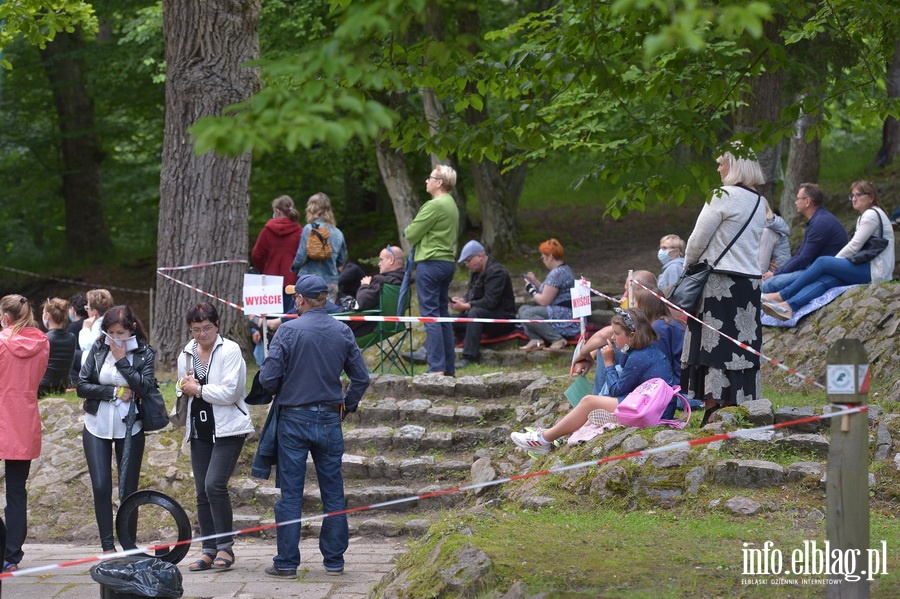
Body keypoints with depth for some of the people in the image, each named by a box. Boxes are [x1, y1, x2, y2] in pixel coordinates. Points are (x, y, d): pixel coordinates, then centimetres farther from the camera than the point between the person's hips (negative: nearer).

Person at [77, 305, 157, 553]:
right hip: (97, 428, 1)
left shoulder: (144, 353, -3)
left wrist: (122, 360, -17)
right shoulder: (98, 349, 1)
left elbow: (146, 387, -16)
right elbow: (82, 387, -4)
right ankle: (107, 546, 2)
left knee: (128, 490, 2)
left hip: (129, 429, -1)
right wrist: (115, 392, -12)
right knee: (101, 487, -5)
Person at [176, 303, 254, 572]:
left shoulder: (230, 350, -9)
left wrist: (198, 390, -10)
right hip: (200, 431, 7)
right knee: (202, 492, 6)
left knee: (214, 484, -18)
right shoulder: (186, 354, 11)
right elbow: (181, 388, 24)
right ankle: (209, 550, 13)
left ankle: (225, 546, -8)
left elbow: (229, 392, -17)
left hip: (227, 428, -7)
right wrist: (185, 389, 0)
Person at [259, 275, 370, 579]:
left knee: (290, 494, 2)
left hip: (294, 419, -3)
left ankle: (287, 562, 3)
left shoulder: (288, 331, -10)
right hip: (329, 419, 3)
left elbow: (268, 377, -12)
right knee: (333, 493, 10)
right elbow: (361, 377, 3)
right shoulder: (342, 332, 1)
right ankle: (334, 560, 13)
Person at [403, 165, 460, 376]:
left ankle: (437, 367, -12)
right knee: (443, 314, 12)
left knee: (430, 315, -8)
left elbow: (411, 234, -13)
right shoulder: (451, 205, 16)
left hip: (431, 262, -9)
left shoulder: (434, 206, -15)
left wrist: (408, 231, 11)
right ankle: (449, 367, 13)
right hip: (448, 261, 9)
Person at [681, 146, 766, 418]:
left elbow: (698, 240, -9)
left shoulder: (723, 196, -11)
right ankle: (737, 407, 8)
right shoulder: (759, 203, 12)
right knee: (742, 345, 8)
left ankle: (712, 411, -8)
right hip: (750, 280, 7)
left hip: (719, 282, -7)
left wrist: (688, 266, 10)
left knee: (712, 345, -5)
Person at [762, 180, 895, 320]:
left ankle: (781, 296, -18)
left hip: (875, 272, -9)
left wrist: (832, 263, -3)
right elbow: (854, 246, 18)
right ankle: (788, 306, -38)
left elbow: (854, 246, -12)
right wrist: (833, 264, 4)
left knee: (822, 262, -17)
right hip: (867, 268, 9)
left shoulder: (872, 215, -7)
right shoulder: (863, 217, 25)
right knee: (825, 279, -17)